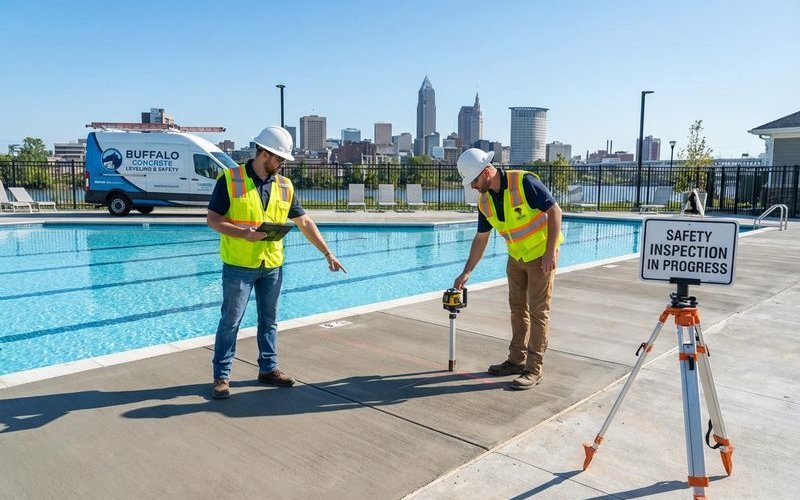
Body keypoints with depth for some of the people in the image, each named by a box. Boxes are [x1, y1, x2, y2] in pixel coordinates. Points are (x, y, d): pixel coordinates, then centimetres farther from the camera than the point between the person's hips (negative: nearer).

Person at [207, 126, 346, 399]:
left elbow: (304, 222, 9)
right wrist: (243, 233, -24)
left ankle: (268, 368, 29)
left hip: (272, 266, 5)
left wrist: (328, 253, 7)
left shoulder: (285, 186, 6)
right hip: (238, 265, -4)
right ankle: (222, 376, 16)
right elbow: (213, 219, -8)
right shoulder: (230, 179, -8)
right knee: (230, 321, 4)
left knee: (269, 320, 14)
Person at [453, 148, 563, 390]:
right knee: (517, 309, 13)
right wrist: (466, 272, 7)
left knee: (538, 311, -3)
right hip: (516, 257, 7)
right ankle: (517, 360, 25)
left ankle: (534, 369, 4)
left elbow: (555, 211, -21)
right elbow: (481, 238, 7)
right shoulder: (484, 201, -2)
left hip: (541, 255, -7)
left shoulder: (524, 182, -23)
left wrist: (550, 252, -23)